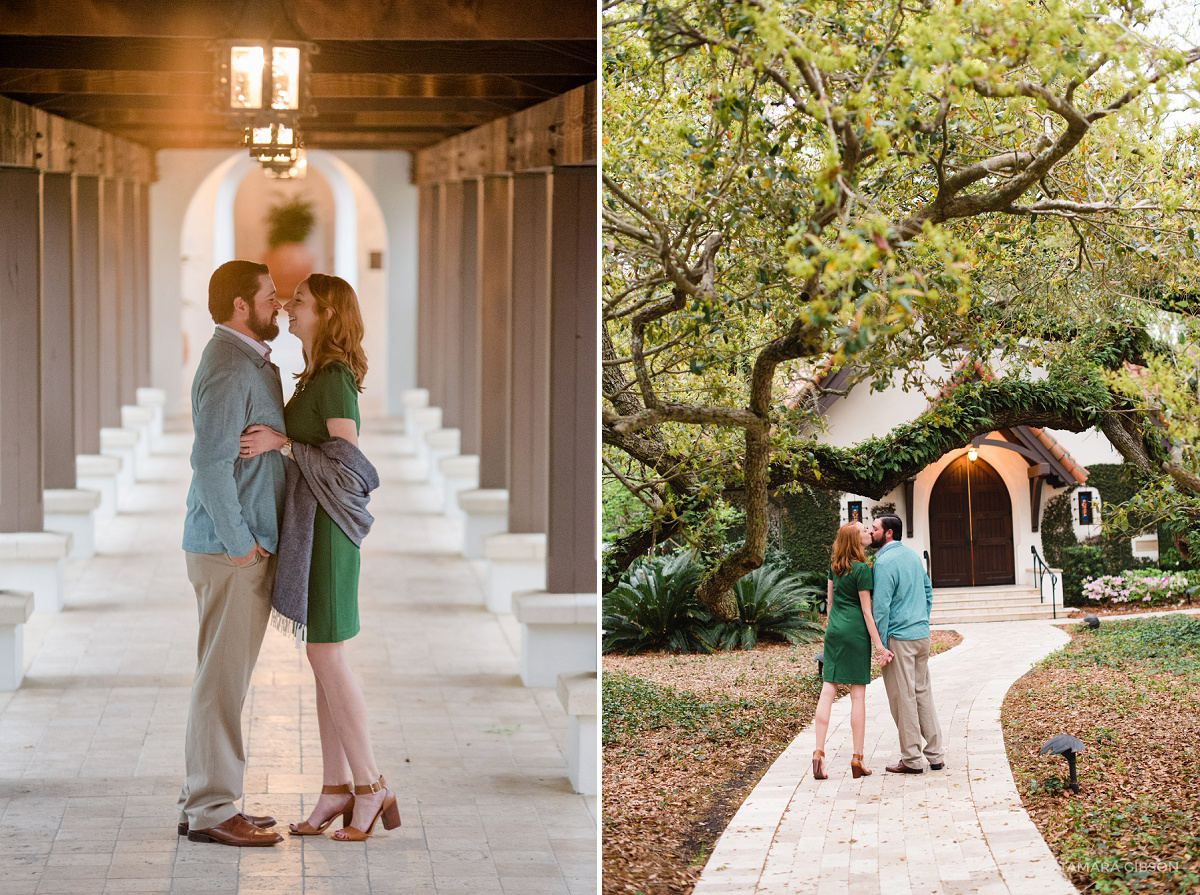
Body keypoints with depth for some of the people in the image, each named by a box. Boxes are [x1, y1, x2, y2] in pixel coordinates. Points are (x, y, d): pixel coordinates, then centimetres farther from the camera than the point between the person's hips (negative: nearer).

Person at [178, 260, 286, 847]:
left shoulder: (248, 362, 16)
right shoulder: (229, 368, -16)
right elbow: (213, 462, -23)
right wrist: (240, 542, -20)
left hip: (243, 546, 10)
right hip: (230, 550, -10)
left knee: (225, 677, 13)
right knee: (223, 678, -6)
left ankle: (206, 800, 19)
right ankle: (210, 811, -1)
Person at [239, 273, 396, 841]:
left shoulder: (335, 377, -14)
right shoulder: (317, 375, 15)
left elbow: (347, 457, -19)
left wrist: (281, 444, -19)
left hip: (324, 526, -10)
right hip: (307, 525, 10)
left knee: (327, 656, -7)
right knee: (323, 658, 9)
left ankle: (372, 788, -1)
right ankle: (337, 790, 12)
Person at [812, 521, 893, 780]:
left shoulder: (834, 564, 8)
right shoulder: (862, 569, -12)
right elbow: (866, 610, -12)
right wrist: (879, 646, -10)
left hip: (834, 631, 6)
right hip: (856, 631, -6)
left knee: (828, 691, 3)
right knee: (858, 694, 0)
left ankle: (818, 752, -6)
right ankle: (857, 761, 2)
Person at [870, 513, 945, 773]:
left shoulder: (884, 562, -15)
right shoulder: (913, 556, 11)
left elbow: (881, 606, -18)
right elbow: (928, 591, 20)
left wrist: (879, 644, -14)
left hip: (899, 638, -8)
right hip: (922, 635, 8)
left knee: (903, 698, -1)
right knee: (923, 693, 13)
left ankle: (911, 759, 4)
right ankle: (935, 754, 15)